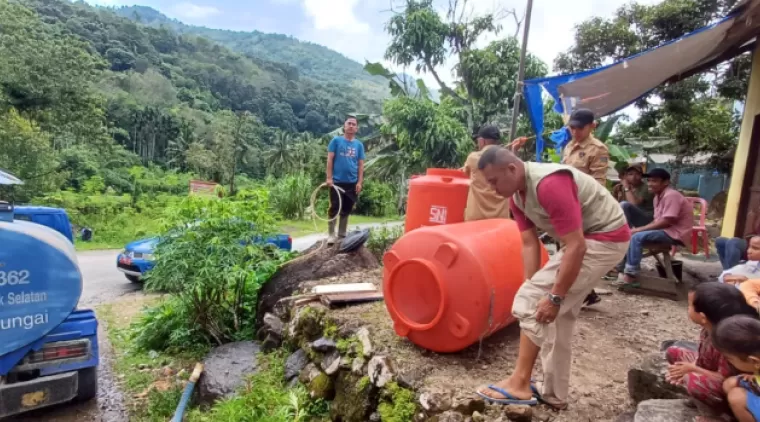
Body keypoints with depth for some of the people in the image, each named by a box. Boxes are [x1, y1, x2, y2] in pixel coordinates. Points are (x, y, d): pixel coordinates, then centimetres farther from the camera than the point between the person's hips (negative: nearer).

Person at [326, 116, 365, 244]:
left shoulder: (359, 145, 7)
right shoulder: (336, 140, 0)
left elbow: (361, 165, 6)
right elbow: (330, 160, -2)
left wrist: (359, 182, -1)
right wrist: (329, 178, -10)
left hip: (352, 182, 3)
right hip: (337, 181, -3)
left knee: (346, 209, 11)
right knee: (334, 208, 1)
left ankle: (342, 234, 22)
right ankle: (331, 234, 9)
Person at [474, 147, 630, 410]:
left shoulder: (550, 184, -30)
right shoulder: (516, 195, -1)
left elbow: (576, 247, -30)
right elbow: (529, 245, -2)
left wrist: (554, 297, -26)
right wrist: (532, 288, -8)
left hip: (605, 238, -10)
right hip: (584, 239, 10)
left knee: (531, 304, -14)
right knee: (560, 316, 12)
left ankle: (520, 384, -5)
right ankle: (554, 394, 24)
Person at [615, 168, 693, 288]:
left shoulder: (671, 195, -17)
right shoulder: (658, 196, 14)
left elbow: (666, 222, -23)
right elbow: (657, 220, 13)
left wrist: (641, 229, -20)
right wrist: (641, 229, -4)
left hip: (675, 233, -10)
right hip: (666, 230, 10)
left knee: (637, 237, -25)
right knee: (631, 235, 3)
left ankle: (631, 275, -22)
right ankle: (622, 267, 2)